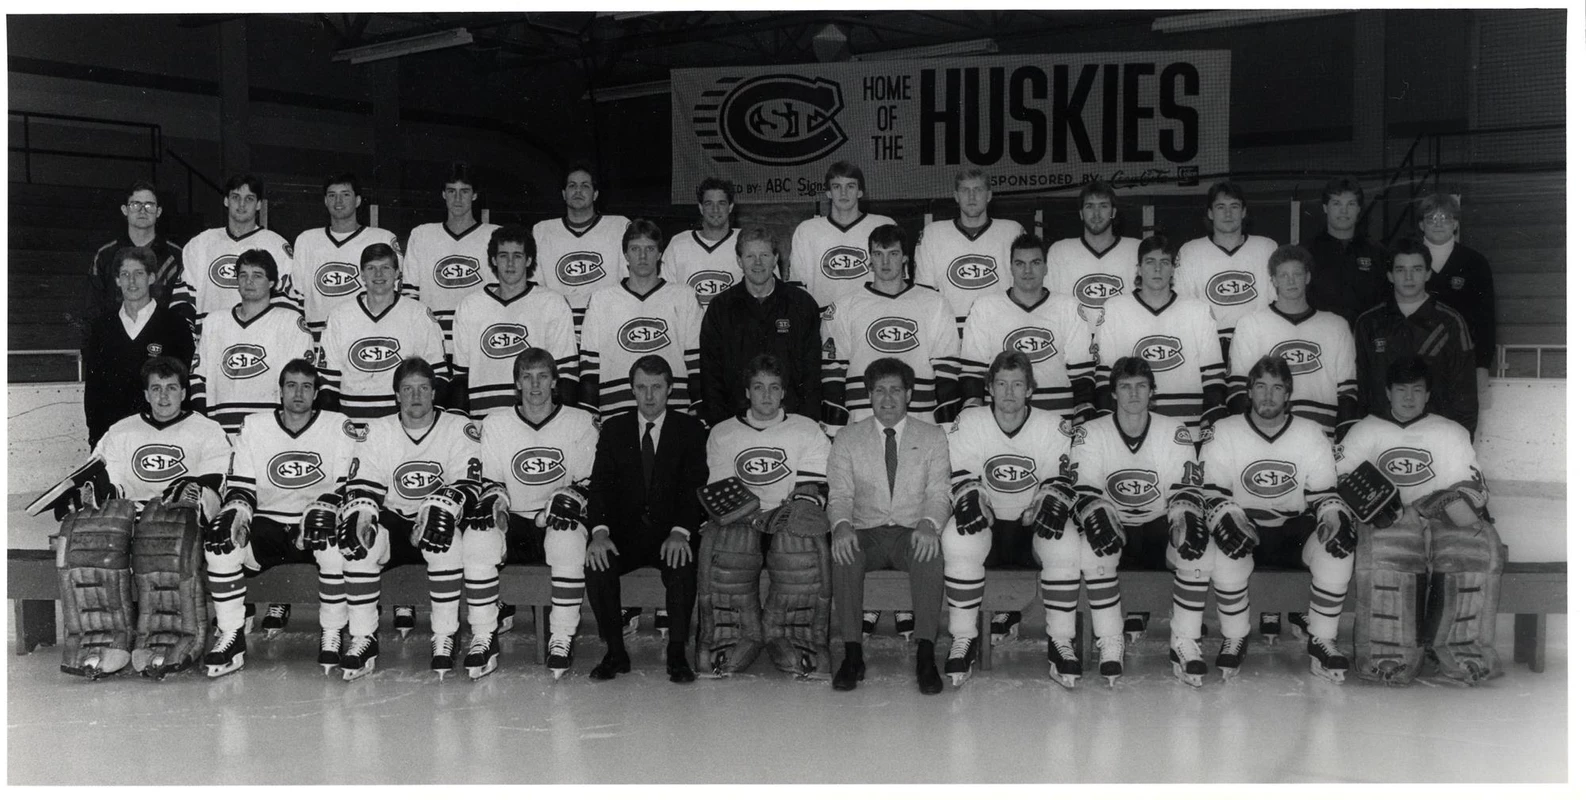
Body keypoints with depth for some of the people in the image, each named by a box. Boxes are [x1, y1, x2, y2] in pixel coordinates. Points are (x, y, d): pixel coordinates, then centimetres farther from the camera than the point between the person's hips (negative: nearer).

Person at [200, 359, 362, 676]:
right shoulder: (254, 426, 7)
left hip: (314, 529, -2)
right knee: (220, 535, -28)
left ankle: (332, 635, -21)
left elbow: (350, 487, -3)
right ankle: (231, 637, -16)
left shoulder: (339, 427, 1)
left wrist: (322, 508, -21)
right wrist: (239, 506, -16)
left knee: (339, 535, -37)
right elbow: (239, 485, 7)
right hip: (267, 526, 2)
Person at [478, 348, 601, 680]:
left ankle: (561, 640, -25)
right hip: (514, 520, 2)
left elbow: (592, 481, 1)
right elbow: (486, 481, 9)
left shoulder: (582, 423, 3)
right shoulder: (496, 423, 8)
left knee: (569, 540, -37)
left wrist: (572, 497, -19)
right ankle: (483, 637, -15)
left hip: (560, 521, -2)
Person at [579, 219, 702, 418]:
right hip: (615, 414, 0)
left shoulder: (683, 298, 11)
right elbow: (590, 364, 9)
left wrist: (697, 413, 3)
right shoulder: (601, 300, 11)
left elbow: (696, 362, 10)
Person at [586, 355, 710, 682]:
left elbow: (695, 487, -5)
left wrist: (680, 532, -24)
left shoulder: (690, 429, 5)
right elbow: (600, 483, 0)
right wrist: (600, 531, -19)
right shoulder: (613, 429, 10)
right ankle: (615, 652, -11)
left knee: (682, 565, -33)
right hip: (624, 532, 2)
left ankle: (677, 653, -17)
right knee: (596, 564, -28)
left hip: (671, 534, -2)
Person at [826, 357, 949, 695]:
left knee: (930, 553, -35)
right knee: (843, 554, -33)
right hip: (866, 533, 1)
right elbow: (839, 494, 4)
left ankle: (926, 655, -32)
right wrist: (841, 524, -20)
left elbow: (939, 493, 2)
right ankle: (852, 653, -26)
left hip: (913, 532, 0)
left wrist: (929, 524, -21)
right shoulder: (847, 439, 12)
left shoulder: (933, 436, 11)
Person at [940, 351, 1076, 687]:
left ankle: (1061, 642, -14)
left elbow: (1059, 482, -1)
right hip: (987, 524, 0)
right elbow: (960, 477, -5)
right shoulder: (969, 423, -1)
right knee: (957, 540, -33)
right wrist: (970, 501, -27)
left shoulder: (1053, 426, -1)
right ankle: (963, 640, -18)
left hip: (1033, 527, 0)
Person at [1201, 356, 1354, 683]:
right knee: (1226, 548, -36)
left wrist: (1332, 515, -19)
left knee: (1338, 545, -28)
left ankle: (1322, 642, -13)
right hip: (1243, 528, -2)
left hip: (1296, 528, 2)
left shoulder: (1311, 434, 3)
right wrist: (1232, 518, -28)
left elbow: (1325, 493, 4)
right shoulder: (1224, 433, -3)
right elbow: (1211, 493, -7)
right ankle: (1234, 640, -15)